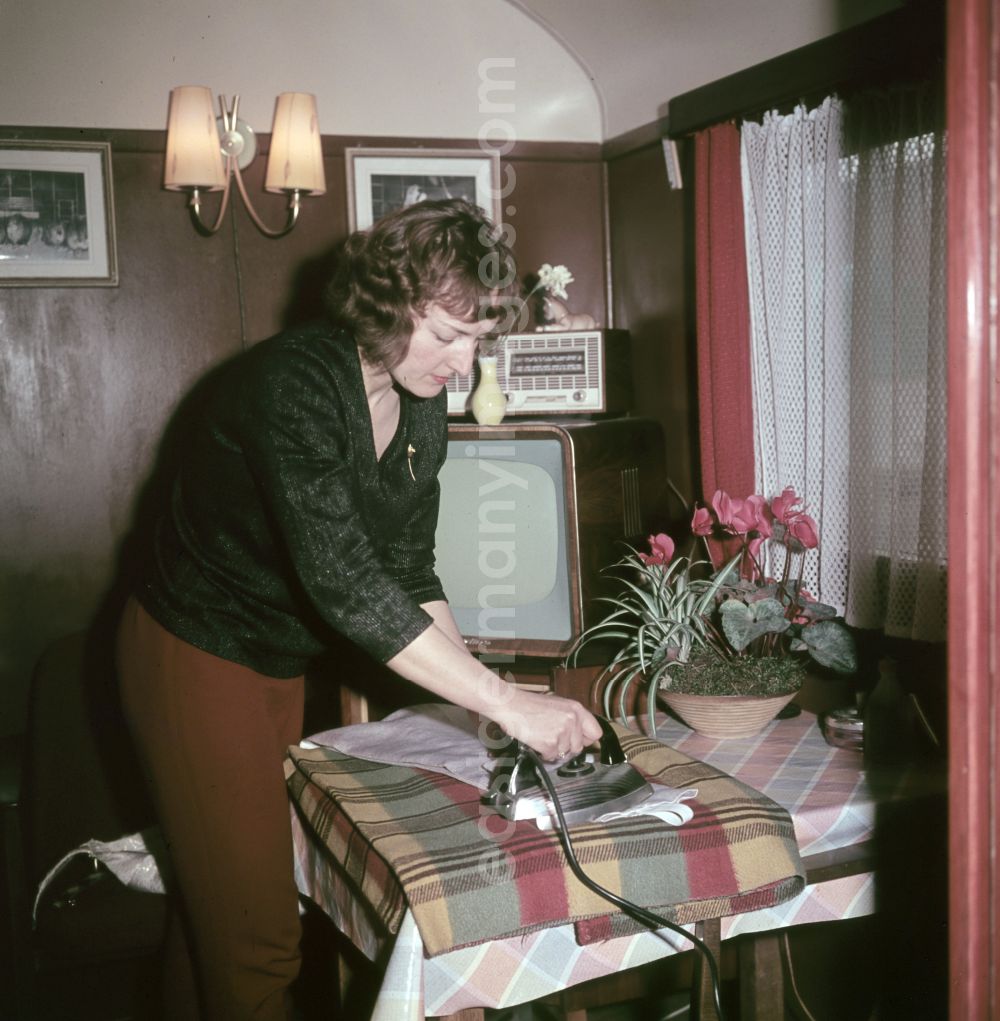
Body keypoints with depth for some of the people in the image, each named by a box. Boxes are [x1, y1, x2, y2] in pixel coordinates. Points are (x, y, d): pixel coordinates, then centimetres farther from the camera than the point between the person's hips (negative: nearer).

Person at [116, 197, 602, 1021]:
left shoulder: (422, 404, -3)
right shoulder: (293, 384, -28)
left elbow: (410, 573, 3)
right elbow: (345, 582, -36)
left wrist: (484, 684, -10)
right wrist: (505, 702, -36)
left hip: (281, 662, 7)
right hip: (197, 656, -7)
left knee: (216, 899, 19)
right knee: (255, 931, -2)